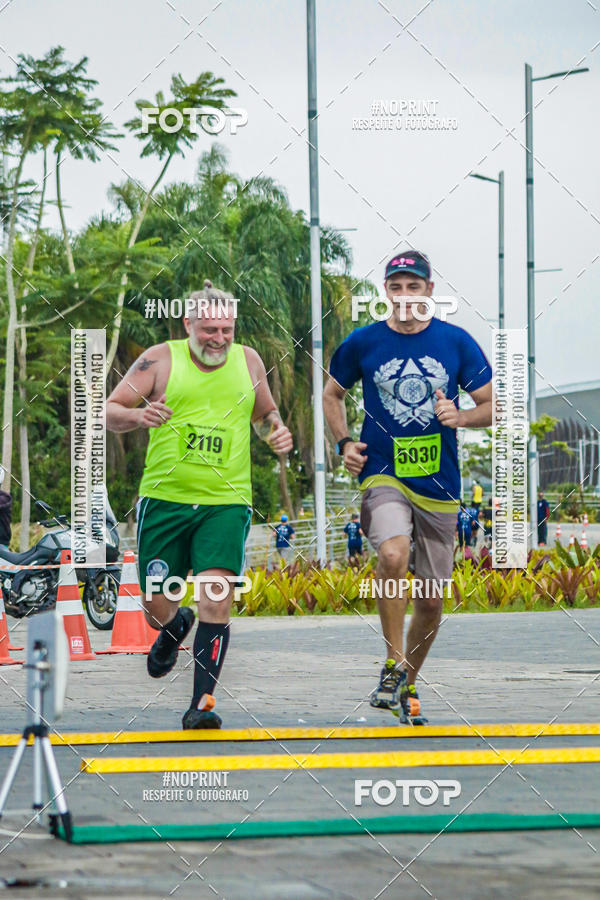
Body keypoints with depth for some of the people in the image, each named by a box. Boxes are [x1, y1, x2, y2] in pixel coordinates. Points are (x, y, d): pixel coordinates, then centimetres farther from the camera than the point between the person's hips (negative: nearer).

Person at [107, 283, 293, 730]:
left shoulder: (248, 361, 8)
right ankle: (176, 627, 43)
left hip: (226, 502, 0)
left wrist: (276, 431, 3)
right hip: (165, 498, 0)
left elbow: (264, 413, 26)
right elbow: (109, 411, -2)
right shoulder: (161, 360, -1)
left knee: (216, 600, -15)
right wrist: (138, 416, -24)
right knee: (157, 606, 5)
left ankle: (202, 702, -11)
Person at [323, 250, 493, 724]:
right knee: (393, 554, -32)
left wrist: (462, 417, -13)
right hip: (383, 476, -2)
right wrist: (344, 443, 4)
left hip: (439, 485, 2)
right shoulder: (362, 343, 2)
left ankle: (408, 685, 28)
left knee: (431, 599, 6)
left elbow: (492, 406, 8)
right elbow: (332, 394, 18)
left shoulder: (457, 342, 2)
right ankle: (393, 663, -17)